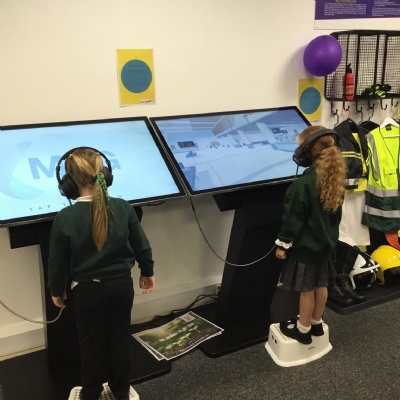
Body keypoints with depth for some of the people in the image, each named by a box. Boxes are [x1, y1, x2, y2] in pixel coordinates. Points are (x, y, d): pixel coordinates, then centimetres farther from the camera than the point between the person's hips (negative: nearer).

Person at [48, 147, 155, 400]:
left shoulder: (65, 218, -19)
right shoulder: (124, 208, -13)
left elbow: (58, 261, -9)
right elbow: (142, 245, -2)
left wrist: (57, 290, 8)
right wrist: (148, 271, 15)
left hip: (87, 290, -2)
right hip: (122, 284, 2)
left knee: (92, 342, 16)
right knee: (121, 337, 18)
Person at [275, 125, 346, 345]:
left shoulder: (302, 185, -26)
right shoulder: (335, 180, 0)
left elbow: (293, 220, -21)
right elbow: (336, 214, 11)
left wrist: (283, 244, -10)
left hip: (305, 246, -8)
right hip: (326, 243, 8)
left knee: (306, 289, 6)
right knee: (320, 285, 19)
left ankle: (303, 330, 22)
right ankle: (316, 324, 36)